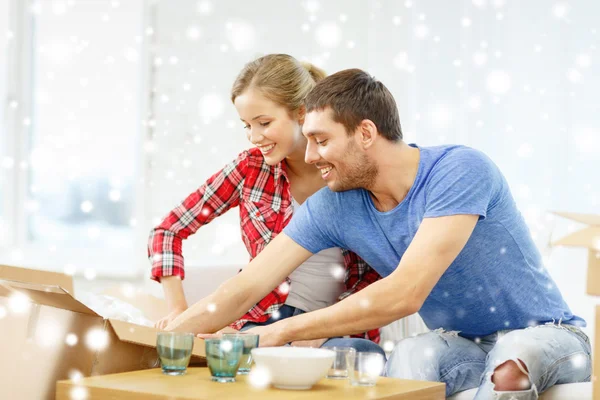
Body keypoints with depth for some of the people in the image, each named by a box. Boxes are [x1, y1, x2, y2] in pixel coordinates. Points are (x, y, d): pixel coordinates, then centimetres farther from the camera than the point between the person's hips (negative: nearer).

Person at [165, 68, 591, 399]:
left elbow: (405, 293, -32)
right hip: (463, 346, 4)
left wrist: (279, 333, -29)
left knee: (515, 354, -39)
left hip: (549, 336, -4)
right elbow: (244, 288, -4)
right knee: (412, 352, -30)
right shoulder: (333, 207, -5)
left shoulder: (460, 171, -24)